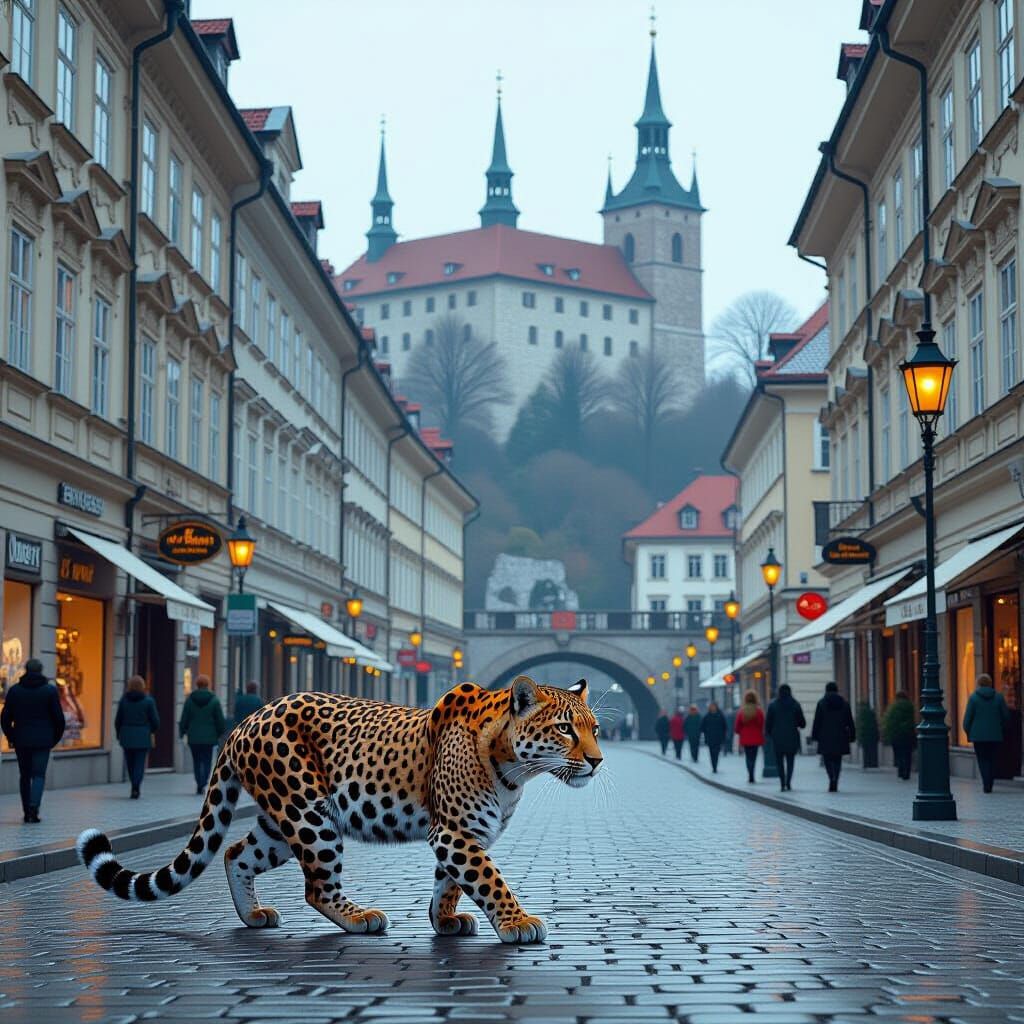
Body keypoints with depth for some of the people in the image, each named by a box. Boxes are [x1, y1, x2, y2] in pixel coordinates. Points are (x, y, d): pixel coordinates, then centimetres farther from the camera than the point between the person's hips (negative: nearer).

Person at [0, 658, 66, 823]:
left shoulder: (14, 690, 2)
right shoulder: (50, 690, -2)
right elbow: (58, 717, -3)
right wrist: (56, 737, 10)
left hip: (21, 741, 2)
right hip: (43, 741, -2)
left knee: (24, 775, 12)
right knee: (39, 775, 1)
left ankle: (27, 813, 12)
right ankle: (34, 807, -20)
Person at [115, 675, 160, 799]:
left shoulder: (123, 700, 0)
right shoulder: (148, 701, -6)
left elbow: (118, 720, 3)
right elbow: (155, 720, -4)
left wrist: (119, 735, 17)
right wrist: (152, 730, 17)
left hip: (126, 737, 2)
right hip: (143, 737, -2)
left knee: (130, 763, 13)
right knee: (140, 763, -1)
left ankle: (135, 787, 19)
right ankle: (136, 787, -14)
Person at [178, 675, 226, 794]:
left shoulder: (190, 699, -1)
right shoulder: (214, 700, -4)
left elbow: (184, 718, 1)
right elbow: (220, 719, -1)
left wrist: (182, 731, 15)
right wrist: (220, 733, 12)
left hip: (194, 737, 1)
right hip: (209, 736, -1)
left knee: (197, 761, 12)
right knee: (207, 761, 2)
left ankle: (199, 783, 7)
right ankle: (203, 783, -17)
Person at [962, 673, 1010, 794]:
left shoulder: (974, 697, -5)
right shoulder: (999, 697, 2)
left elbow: (967, 717, -5)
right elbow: (1006, 716, 4)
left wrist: (967, 732, 9)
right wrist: (1000, 728, 19)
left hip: (978, 735, -2)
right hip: (995, 735, 2)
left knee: (982, 760, 3)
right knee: (992, 759, 13)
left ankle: (986, 785, -10)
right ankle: (989, 785, 12)